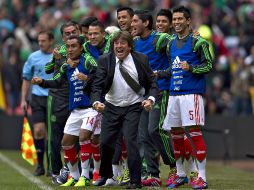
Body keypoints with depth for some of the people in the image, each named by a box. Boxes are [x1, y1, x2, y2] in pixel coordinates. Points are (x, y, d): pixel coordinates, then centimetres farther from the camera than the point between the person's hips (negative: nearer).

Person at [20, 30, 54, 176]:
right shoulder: (33, 57, 7)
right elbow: (27, 79, 13)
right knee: (38, 131, -8)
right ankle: (40, 165, 3)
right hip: (38, 98, 1)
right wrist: (23, 99, 7)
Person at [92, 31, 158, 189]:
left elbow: (152, 83, -1)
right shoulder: (105, 60, -5)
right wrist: (96, 102, -28)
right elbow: (98, 85, -10)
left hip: (133, 107, -2)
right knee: (105, 142, 2)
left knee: (130, 141, -15)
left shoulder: (141, 60, -6)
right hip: (111, 107, 2)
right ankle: (105, 175, 29)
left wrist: (150, 99, -19)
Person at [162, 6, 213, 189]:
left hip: (192, 93, -7)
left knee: (194, 132, -12)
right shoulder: (171, 44, 17)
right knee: (175, 133, 9)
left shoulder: (197, 41, -4)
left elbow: (209, 65, -6)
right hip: (174, 93, 7)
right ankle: (180, 174, 21)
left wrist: (191, 68, -19)